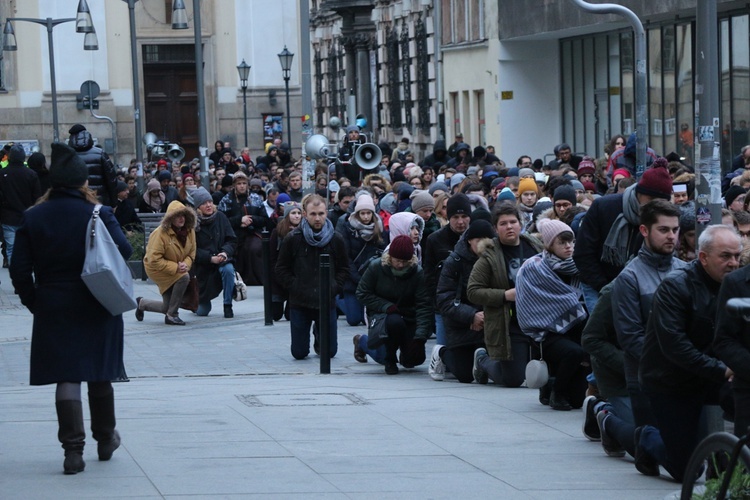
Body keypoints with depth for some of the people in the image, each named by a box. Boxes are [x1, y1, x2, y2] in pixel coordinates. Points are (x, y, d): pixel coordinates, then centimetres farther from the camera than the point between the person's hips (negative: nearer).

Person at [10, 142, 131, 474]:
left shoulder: (33, 217, -2)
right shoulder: (96, 214, -8)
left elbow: (19, 269, -3)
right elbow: (124, 251, -10)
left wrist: (33, 302, 8)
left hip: (53, 309, 1)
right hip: (96, 308, -1)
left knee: (66, 376, 1)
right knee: (99, 374, 15)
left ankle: (73, 449, -9)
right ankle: (105, 439, 28)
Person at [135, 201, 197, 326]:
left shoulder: (189, 231, -8)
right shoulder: (161, 233, -27)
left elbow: (191, 253, 0)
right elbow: (154, 260, -28)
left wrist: (186, 264, -22)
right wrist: (176, 268, -32)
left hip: (178, 269, 7)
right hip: (157, 269, -6)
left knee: (167, 308, 7)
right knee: (184, 277, -33)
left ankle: (142, 303, 38)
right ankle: (171, 316, -20)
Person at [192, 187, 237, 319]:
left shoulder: (220, 217, -3)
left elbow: (232, 240, -2)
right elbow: (193, 250, -12)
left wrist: (225, 252, -22)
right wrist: (211, 258, -24)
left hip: (222, 260, 1)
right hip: (203, 266, -1)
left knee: (228, 269, -37)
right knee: (202, 312, 0)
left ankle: (228, 306, -20)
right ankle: (201, 303, 41)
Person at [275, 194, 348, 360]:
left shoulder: (336, 239, 0)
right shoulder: (293, 239, -5)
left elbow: (344, 269, 10)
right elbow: (281, 269, 2)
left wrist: (333, 288, -4)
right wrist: (295, 288, -9)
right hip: (300, 303, -1)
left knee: (330, 351, 4)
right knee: (299, 353, 2)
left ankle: (319, 334, 39)